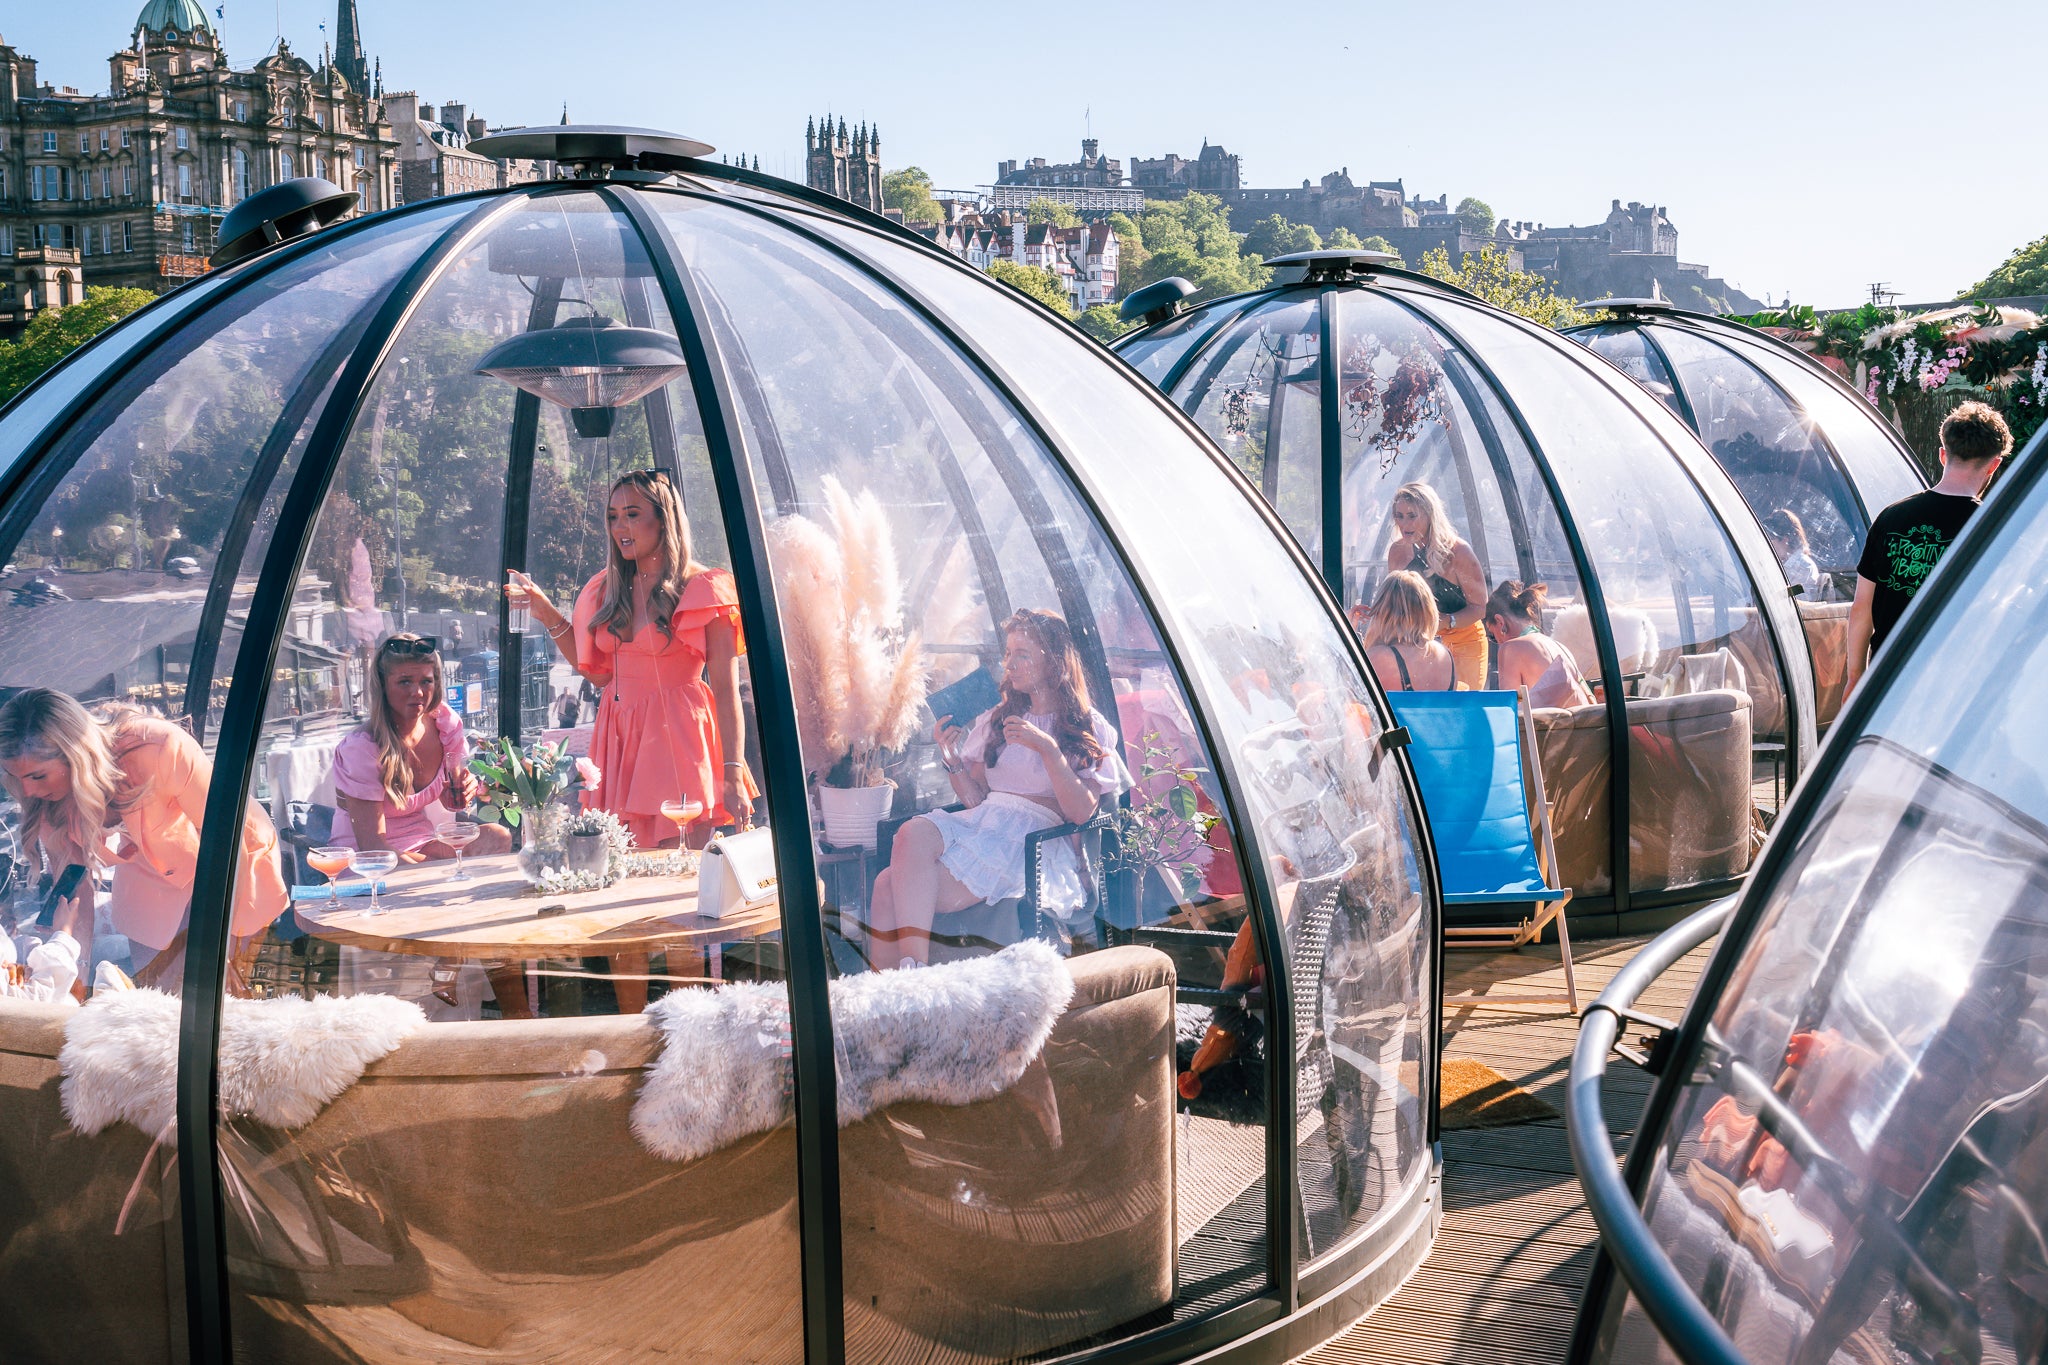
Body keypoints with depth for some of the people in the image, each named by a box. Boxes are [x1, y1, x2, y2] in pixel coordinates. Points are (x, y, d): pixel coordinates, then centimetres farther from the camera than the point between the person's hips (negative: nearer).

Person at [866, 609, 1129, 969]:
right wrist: (952, 759, 1)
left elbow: (1080, 812, -5)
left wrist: (1048, 748, -14)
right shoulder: (996, 719, 24)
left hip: (1033, 838, -5)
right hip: (980, 823, 5)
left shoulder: (1089, 729, 8)